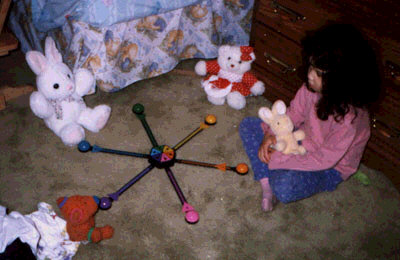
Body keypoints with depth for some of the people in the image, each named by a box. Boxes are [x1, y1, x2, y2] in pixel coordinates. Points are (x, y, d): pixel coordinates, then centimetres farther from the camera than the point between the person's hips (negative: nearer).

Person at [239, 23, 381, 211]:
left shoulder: (350, 118, -35)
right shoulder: (312, 86, -17)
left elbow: (324, 160, -28)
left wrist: (278, 159, -24)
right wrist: (271, 134, -14)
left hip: (330, 168, -7)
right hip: (302, 140, 7)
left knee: (284, 188, -36)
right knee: (248, 126, 0)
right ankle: (266, 184, -8)